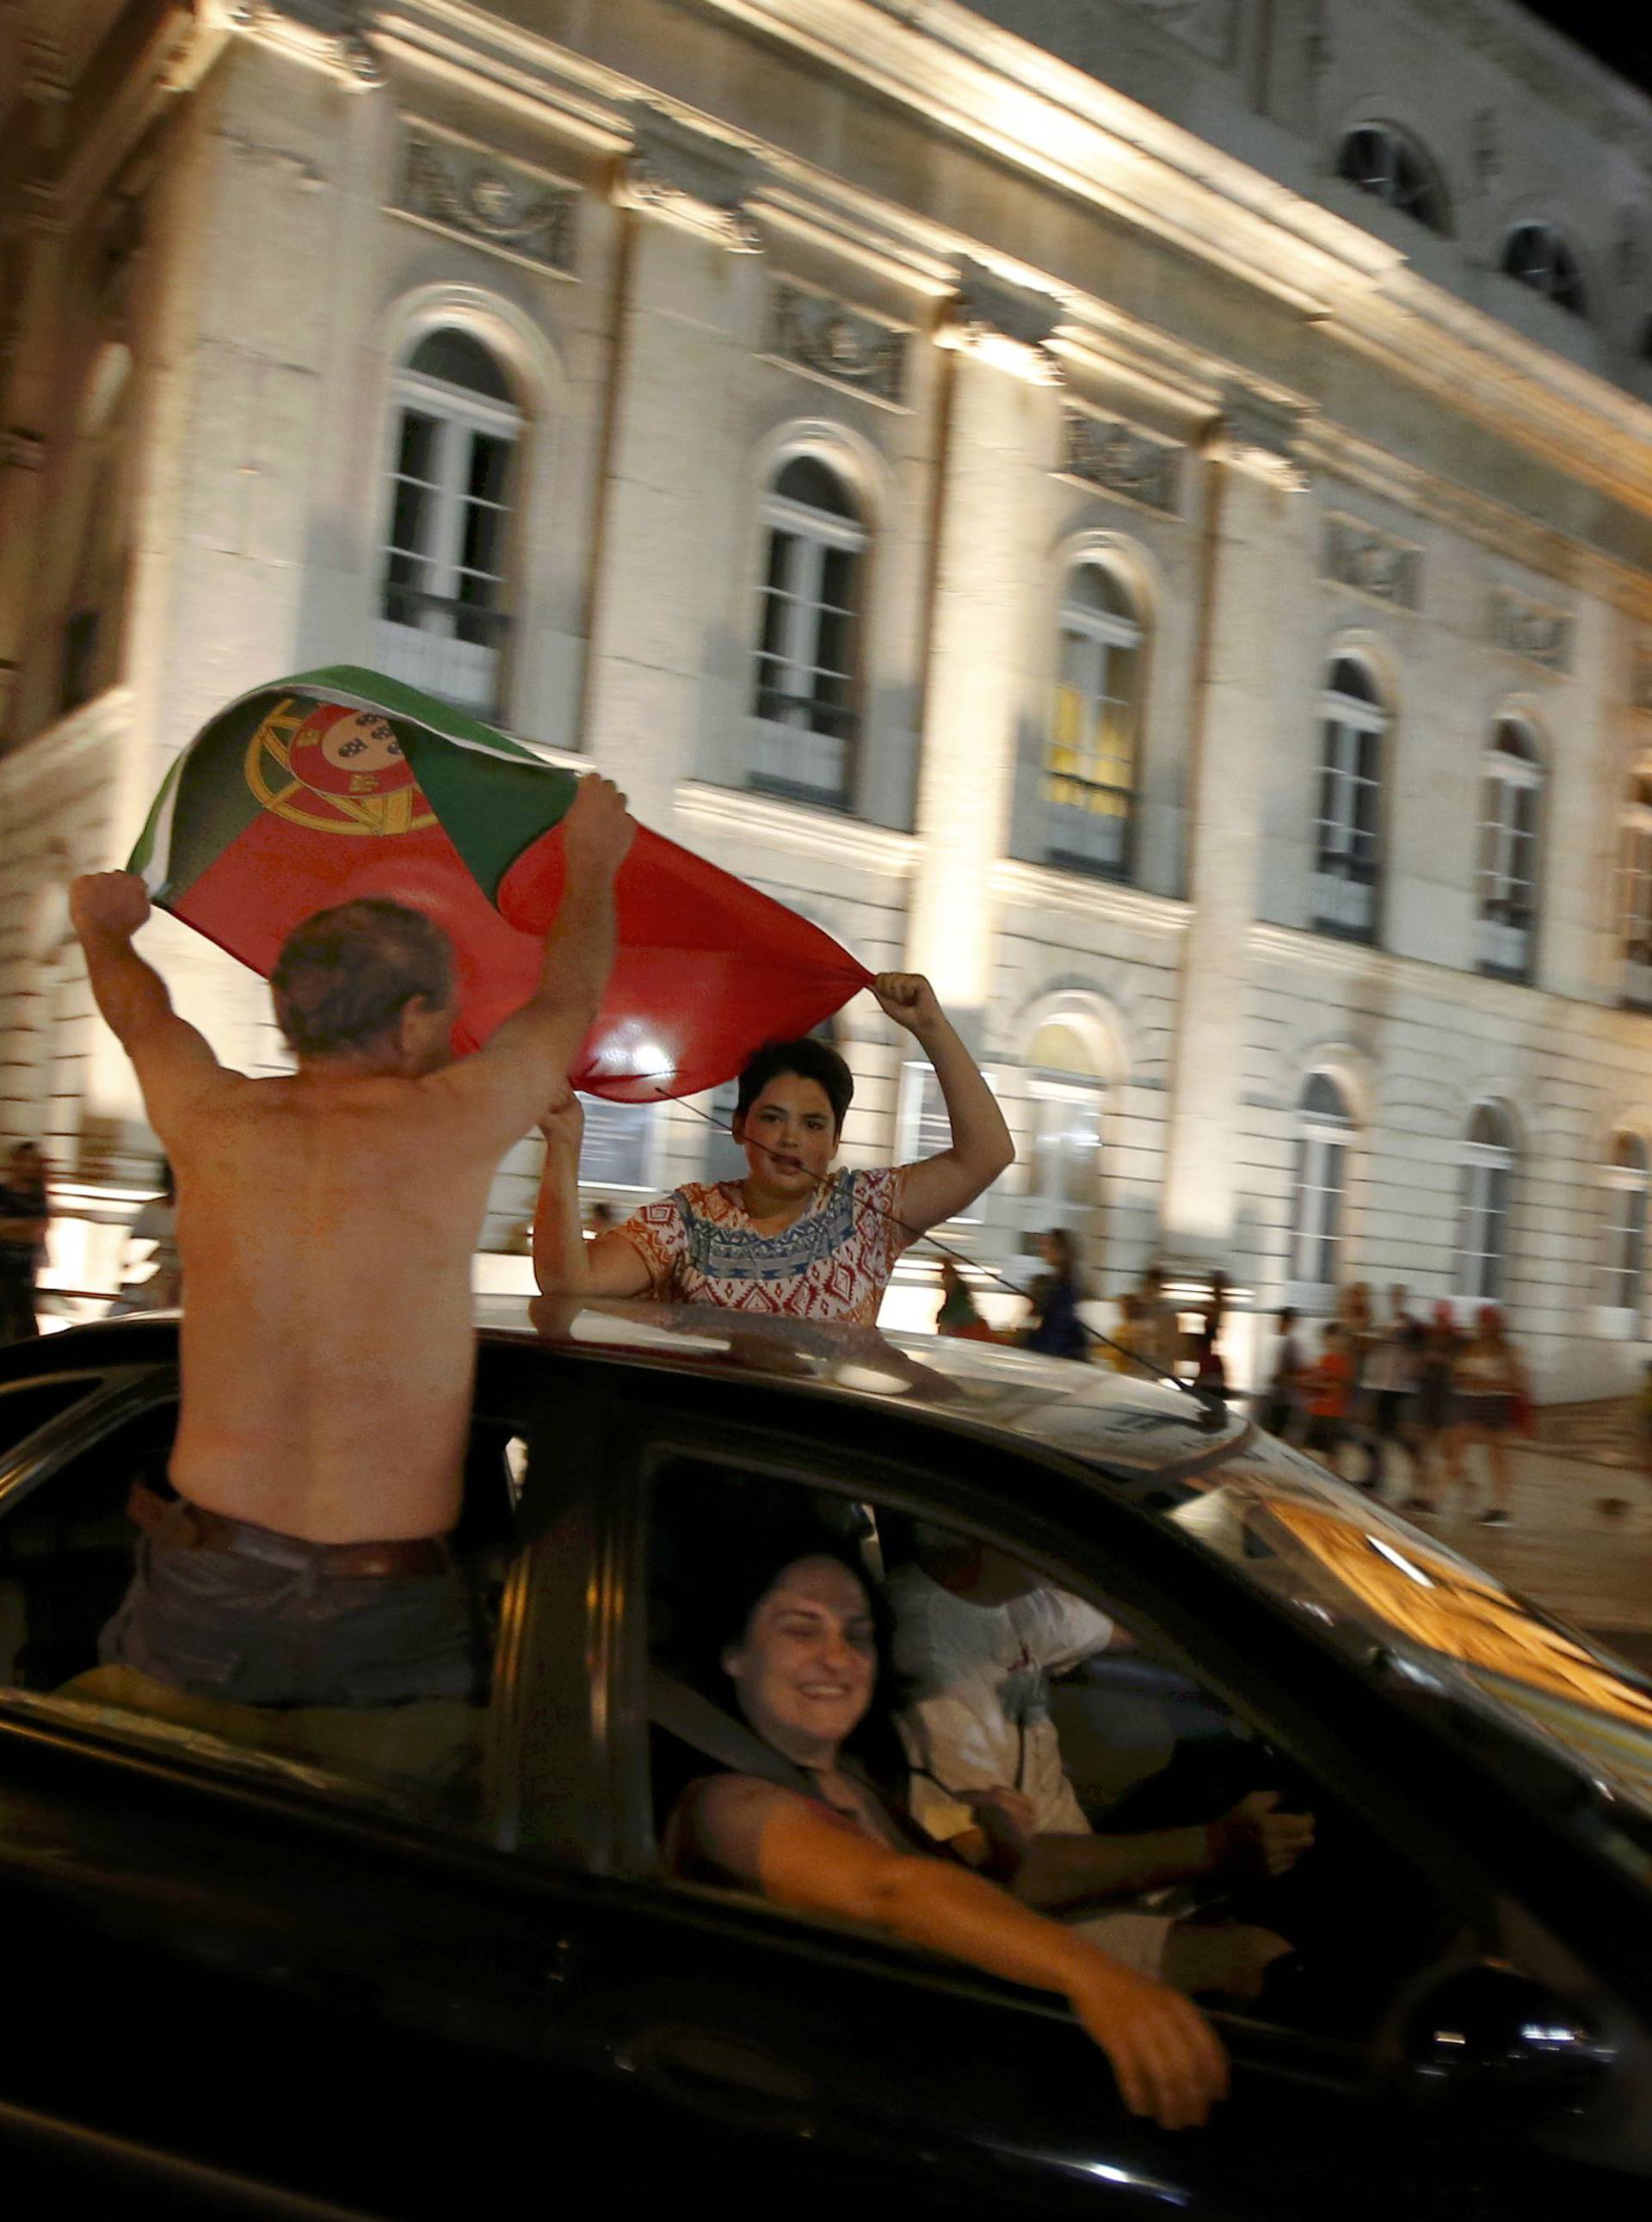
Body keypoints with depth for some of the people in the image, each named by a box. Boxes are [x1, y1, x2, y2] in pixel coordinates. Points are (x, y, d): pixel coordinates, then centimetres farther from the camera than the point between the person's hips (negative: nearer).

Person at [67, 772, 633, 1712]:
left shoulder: (211, 1122, -2)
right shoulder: (450, 1124, -9)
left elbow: (140, 1011, 22)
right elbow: (568, 1002, 11)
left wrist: (103, 927, 45)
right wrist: (593, 861, 30)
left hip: (200, 1598, 3)